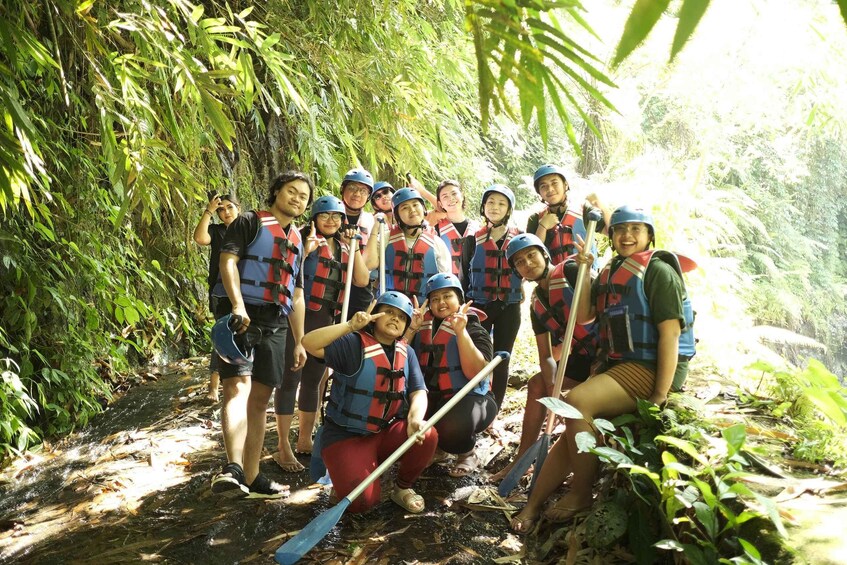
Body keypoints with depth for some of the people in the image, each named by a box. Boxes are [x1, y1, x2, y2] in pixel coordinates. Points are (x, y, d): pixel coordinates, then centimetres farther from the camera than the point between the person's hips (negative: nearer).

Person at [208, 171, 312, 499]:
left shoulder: (296, 241, 25)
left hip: (275, 323, 7)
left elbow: (296, 296, 25)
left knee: (260, 399, 7)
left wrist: (299, 342, 20)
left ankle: (251, 477, 13)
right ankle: (233, 469, -36)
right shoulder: (251, 222, 6)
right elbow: (228, 260, -9)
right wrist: (238, 305, -24)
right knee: (238, 387, -23)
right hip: (242, 316, -7)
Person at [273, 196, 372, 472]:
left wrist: (353, 249, -2)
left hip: (327, 320, 7)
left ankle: (305, 440, 25)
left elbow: (362, 280, 5)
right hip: (300, 316, -6)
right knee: (290, 379, -5)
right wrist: (305, 250, -27)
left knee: (313, 380, 14)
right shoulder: (304, 240, -4)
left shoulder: (342, 249, 15)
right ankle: (283, 448, 0)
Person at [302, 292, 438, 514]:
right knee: (362, 501, -22)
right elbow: (309, 343, -26)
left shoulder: (407, 353, 5)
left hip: (387, 432, 5)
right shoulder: (353, 343, -13)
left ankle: (403, 487, 4)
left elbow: (419, 392, -4)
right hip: (346, 436, -5)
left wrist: (415, 418, -26)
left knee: (427, 435, -24)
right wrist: (350, 326, -32)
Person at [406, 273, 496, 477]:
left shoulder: (474, 330, -7)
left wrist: (461, 331, -28)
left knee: (451, 427, -35)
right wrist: (412, 328, -15)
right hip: (430, 398, 4)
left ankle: (467, 454, 2)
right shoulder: (423, 326, 4)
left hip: (468, 398, -4)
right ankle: (436, 446, 9)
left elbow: (476, 373, -23)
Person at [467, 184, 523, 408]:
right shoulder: (474, 239, 3)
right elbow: (464, 275, 7)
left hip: (509, 307, 1)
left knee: (502, 360, 5)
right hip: (480, 305, -1)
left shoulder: (519, 238, 5)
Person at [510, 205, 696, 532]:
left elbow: (670, 333, -14)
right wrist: (585, 272, 2)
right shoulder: (611, 273, 16)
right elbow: (583, 317, 14)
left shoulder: (658, 271, -7)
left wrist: (659, 397, -20)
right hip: (619, 366, 8)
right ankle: (533, 507, 3)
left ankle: (582, 494, -11)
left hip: (650, 369, -7)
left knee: (577, 402, -26)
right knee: (571, 431, -3)